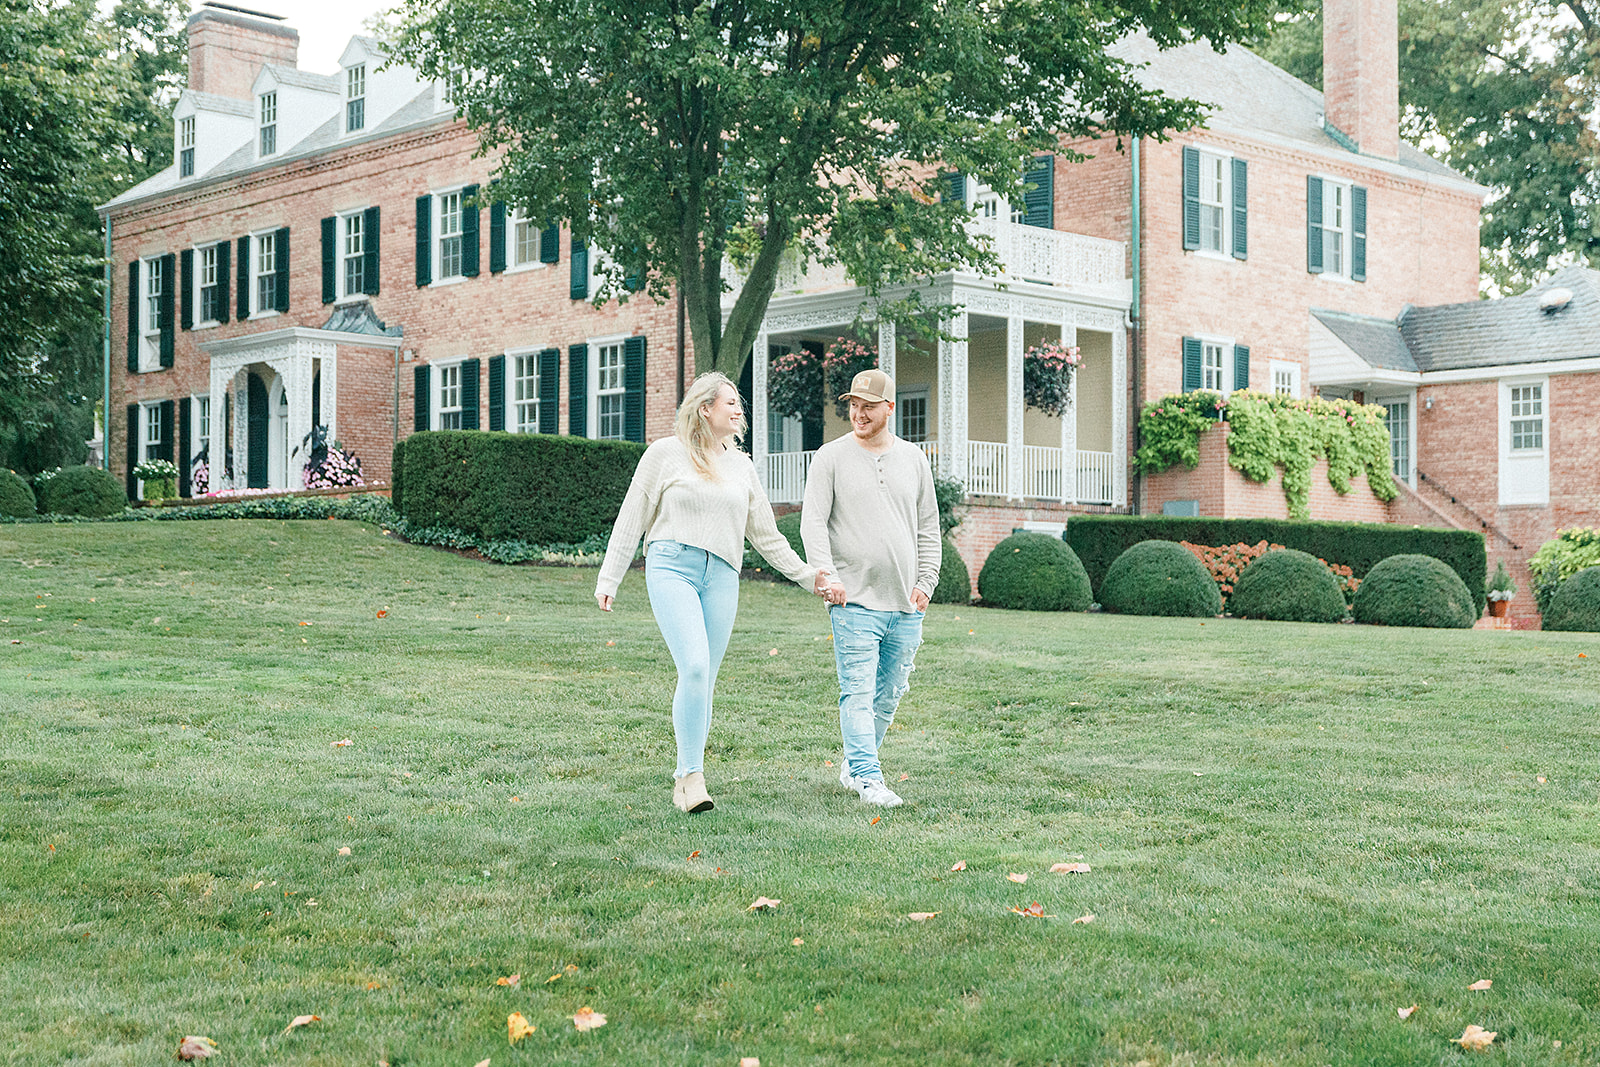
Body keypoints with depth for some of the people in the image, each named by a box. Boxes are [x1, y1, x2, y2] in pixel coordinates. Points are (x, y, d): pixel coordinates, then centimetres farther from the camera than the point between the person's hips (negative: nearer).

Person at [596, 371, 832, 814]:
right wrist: (608, 580, 4)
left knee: (705, 678, 0)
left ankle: (686, 775, 11)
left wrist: (807, 575, 19)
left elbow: (766, 534, 25)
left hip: (721, 576, 4)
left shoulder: (741, 466, 19)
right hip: (671, 566, -4)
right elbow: (631, 520, 7)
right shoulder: (666, 454, 6)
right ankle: (692, 773, -15)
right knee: (694, 666, -21)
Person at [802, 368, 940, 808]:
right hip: (854, 601, -4)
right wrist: (827, 575, -18)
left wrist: (926, 581, 6)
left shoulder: (913, 458, 12)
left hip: (905, 605, 4)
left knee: (890, 692, 10)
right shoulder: (831, 457, 1)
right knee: (858, 692, -10)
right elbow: (813, 522, -5)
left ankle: (853, 766, 24)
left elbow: (928, 528, 17)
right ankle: (868, 778, -8)